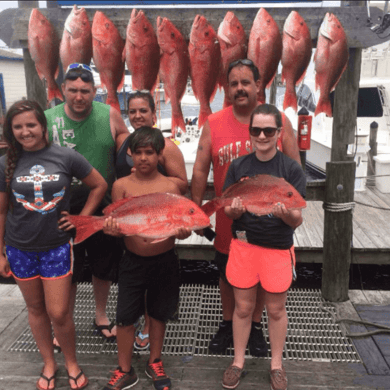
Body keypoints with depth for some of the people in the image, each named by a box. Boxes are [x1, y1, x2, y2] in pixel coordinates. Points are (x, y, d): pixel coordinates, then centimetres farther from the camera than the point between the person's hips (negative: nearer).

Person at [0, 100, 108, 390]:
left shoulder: (66, 157, -10)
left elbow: (99, 185, 1)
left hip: (57, 246, -2)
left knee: (59, 313, 1)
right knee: (36, 308, 15)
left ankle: (72, 362, 29)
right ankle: (49, 363, 37)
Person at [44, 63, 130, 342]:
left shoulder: (110, 115, -8)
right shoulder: (47, 119, -9)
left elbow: (124, 135, 8)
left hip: (104, 208, 1)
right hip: (64, 210, -1)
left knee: (104, 267, 18)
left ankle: (101, 316, 43)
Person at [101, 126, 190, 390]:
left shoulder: (170, 186, -7)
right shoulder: (122, 185, -5)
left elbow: (180, 224, -6)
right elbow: (117, 224, -3)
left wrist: (183, 231, -29)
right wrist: (113, 229, -26)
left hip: (164, 261, 0)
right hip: (133, 261, 0)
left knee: (158, 314, 16)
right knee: (125, 316, 7)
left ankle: (155, 363, 40)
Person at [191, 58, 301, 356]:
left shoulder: (279, 121, -7)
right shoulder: (214, 124, -5)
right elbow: (200, 171, -1)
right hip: (227, 220, 1)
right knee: (227, 276, 17)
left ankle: (256, 327, 40)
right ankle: (227, 325, 41)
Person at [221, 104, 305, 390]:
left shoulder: (291, 169, -9)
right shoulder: (238, 166, -2)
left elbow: (297, 221, -10)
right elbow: (228, 212, 2)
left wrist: (286, 213, -32)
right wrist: (234, 210, -21)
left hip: (278, 248, -1)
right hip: (243, 245, 2)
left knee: (276, 309, 15)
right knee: (243, 307, 14)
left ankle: (276, 364, 36)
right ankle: (238, 361, 34)